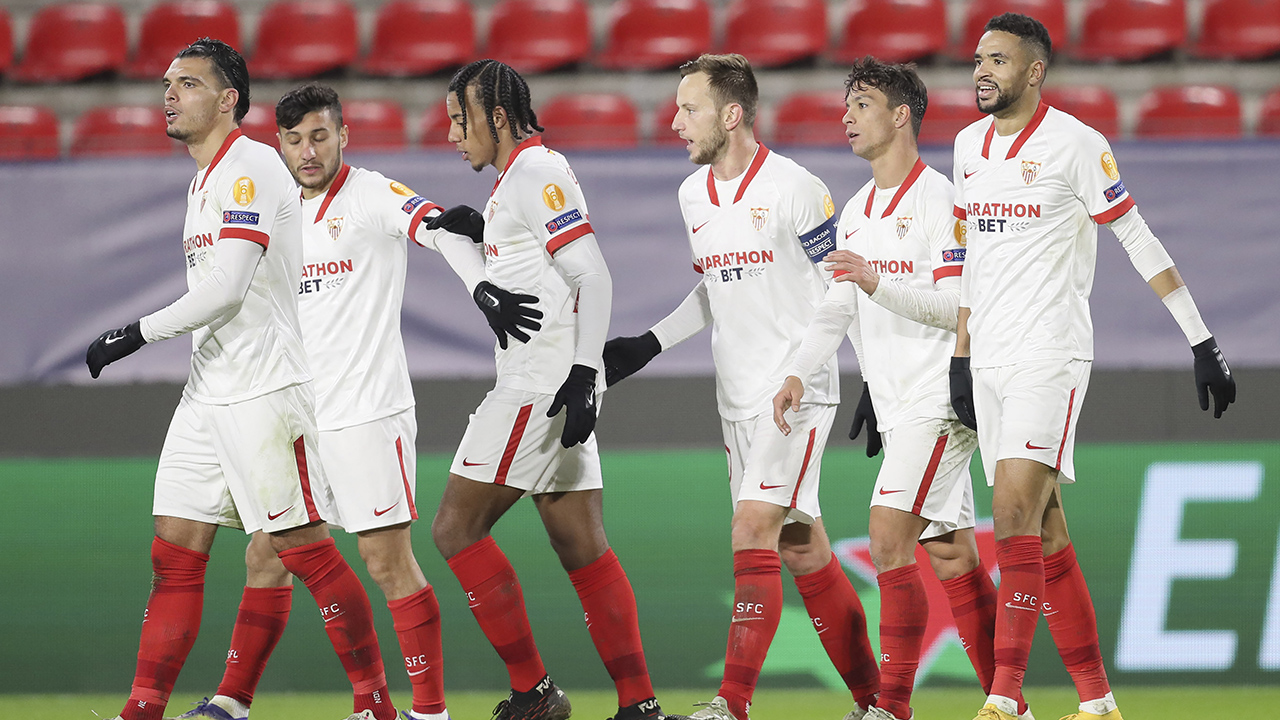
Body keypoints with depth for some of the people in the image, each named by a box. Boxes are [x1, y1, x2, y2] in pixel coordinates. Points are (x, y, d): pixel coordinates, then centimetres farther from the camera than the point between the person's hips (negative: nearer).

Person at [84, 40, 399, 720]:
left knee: (304, 549, -6)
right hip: (207, 394, 9)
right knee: (174, 555, 4)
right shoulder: (204, 182, 18)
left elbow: (226, 289, -20)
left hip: (266, 390, -9)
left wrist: (137, 333, -13)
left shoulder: (251, 167, -12)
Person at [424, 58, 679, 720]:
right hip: (544, 386, 10)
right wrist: (481, 233, 12)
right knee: (583, 551, 7)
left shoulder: (536, 172, -11)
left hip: (544, 385, -10)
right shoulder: (516, 176, 19)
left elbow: (592, 276, -18)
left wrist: (582, 375, -24)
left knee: (456, 528, -7)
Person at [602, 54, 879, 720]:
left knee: (754, 532, -16)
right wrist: (645, 347, 17)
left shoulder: (793, 189, -13)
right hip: (737, 399, 7)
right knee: (800, 549, 8)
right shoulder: (693, 196, 10)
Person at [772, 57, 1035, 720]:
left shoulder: (938, 199, -10)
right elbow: (837, 309, 17)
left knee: (889, 535, -16)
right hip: (894, 405, 8)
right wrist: (797, 372, 3)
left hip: (940, 398, -8)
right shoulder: (856, 211, 16)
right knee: (950, 553, 7)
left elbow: (958, 306, -16)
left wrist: (878, 283, -25)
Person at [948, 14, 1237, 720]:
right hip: (990, 360, 7)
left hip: (1050, 356, -7)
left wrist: (1202, 343, -7)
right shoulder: (970, 145, 12)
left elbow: (1140, 243, -7)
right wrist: (960, 359, 18)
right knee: (1043, 531, 7)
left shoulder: (1074, 144, -9)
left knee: (1015, 514, -18)